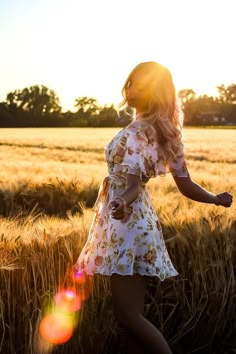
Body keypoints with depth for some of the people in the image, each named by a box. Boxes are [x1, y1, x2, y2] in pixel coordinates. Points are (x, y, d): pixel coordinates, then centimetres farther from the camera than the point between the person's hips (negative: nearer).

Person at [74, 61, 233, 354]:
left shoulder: (136, 132, -16)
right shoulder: (165, 132, 8)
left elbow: (133, 184, -23)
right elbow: (186, 186, 9)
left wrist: (122, 202, -44)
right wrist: (218, 199, 26)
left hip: (126, 224, -9)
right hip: (137, 220, 9)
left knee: (128, 316, -5)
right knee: (133, 314, 14)